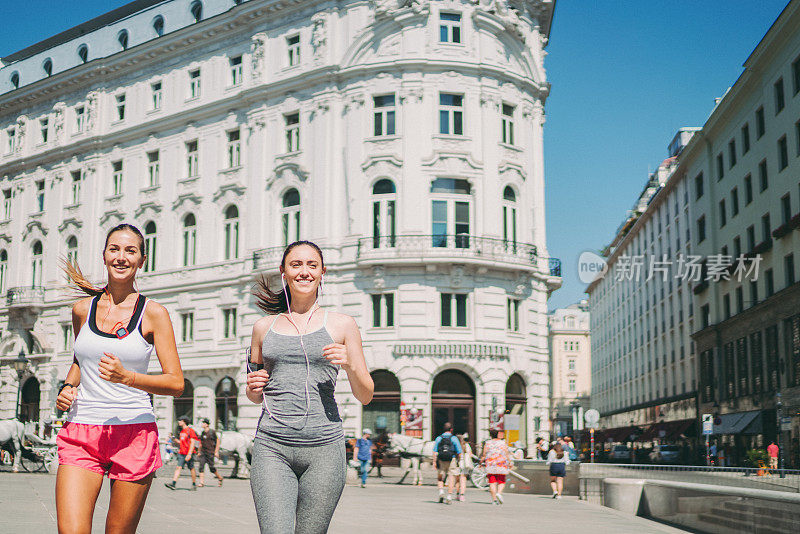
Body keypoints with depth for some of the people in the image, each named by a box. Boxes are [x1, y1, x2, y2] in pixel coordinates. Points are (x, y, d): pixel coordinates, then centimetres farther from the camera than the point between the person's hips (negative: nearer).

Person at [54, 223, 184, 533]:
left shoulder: (153, 313, 0)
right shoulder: (83, 309, 10)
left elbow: (176, 383, -3)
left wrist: (126, 377, -17)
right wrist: (68, 387, 9)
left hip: (135, 434, -2)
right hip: (81, 434, 2)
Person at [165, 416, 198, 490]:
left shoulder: (190, 430, -8)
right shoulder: (182, 431, 16)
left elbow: (192, 442, -14)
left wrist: (189, 454, -20)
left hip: (189, 453, -7)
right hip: (181, 453, 7)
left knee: (191, 469, 2)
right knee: (178, 467, -5)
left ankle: (194, 484, 13)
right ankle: (173, 483, -15)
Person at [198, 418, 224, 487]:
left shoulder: (212, 432, -7)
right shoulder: (202, 433, 10)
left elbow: (218, 440, -3)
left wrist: (216, 451, -6)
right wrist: (199, 452, 18)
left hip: (210, 452, -5)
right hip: (203, 452, 5)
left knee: (211, 467, -2)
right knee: (201, 466, -7)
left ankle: (220, 478, 20)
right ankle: (202, 482, -6)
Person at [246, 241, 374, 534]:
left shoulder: (342, 325, 8)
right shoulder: (264, 326, 13)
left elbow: (365, 396, 10)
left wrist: (349, 366, -9)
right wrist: (253, 387, 2)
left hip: (324, 446, -1)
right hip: (272, 447, 1)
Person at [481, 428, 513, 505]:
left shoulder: (487, 443, 2)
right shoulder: (503, 442, 4)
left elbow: (484, 454, 0)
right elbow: (507, 453, -2)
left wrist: (481, 461, 13)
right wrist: (510, 462, 3)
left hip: (490, 465, 0)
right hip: (501, 465, 0)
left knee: (492, 482, 3)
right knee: (501, 481, 9)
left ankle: (494, 499, -1)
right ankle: (499, 493, -17)